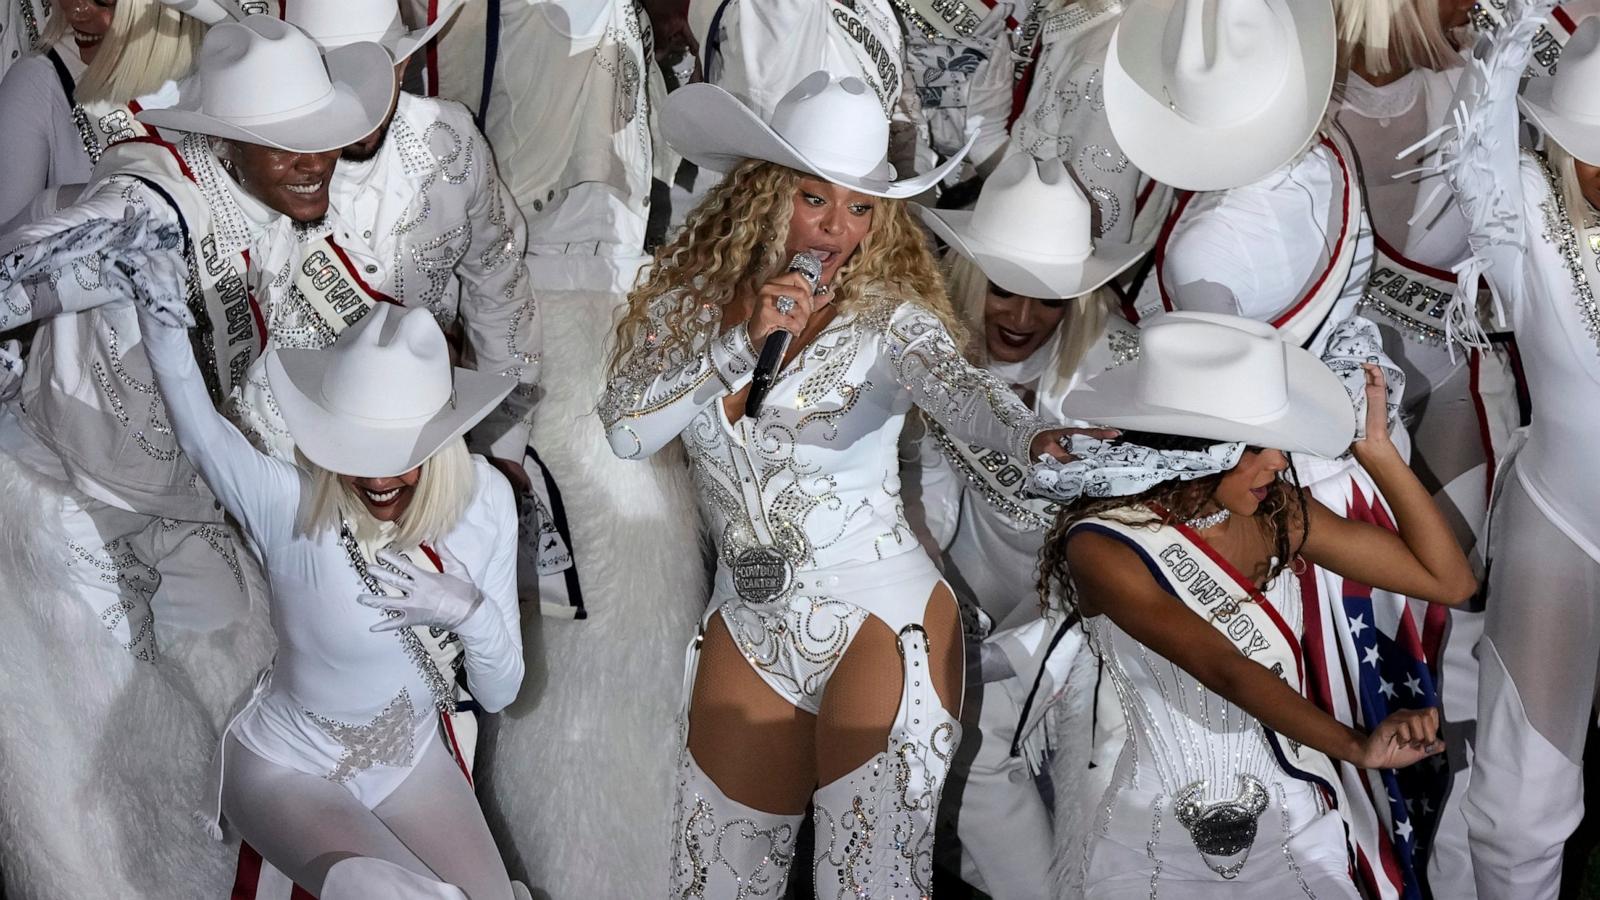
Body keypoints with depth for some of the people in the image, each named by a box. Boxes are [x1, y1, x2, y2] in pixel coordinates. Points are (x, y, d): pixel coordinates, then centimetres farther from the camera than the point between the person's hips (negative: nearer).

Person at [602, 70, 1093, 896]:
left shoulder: (889, 317, -8)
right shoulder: (685, 305, 2)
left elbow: (954, 385, -28)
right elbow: (625, 432, -10)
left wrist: (1034, 437, -49)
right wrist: (742, 342, -19)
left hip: (880, 617, -4)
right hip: (750, 628, 4)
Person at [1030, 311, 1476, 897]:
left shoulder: (1276, 510, -5)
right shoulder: (1103, 548, -20)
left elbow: (1450, 580, -3)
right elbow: (1226, 671, -32)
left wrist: (1376, 449, -8)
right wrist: (1356, 747, -43)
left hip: (1296, 826, 4)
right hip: (1161, 845, -4)